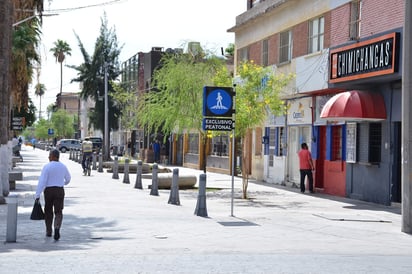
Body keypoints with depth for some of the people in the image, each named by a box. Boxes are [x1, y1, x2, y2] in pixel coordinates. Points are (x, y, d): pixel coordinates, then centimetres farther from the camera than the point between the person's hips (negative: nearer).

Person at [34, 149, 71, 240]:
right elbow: (68, 178, 21)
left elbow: (42, 181, -18)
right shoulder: (63, 166, 2)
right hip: (60, 190, 2)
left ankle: (48, 231, 25)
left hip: (48, 190, -2)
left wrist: (37, 195, -17)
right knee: (58, 212, 1)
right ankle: (57, 228, -24)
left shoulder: (47, 167, -11)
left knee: (48, 211, 16)